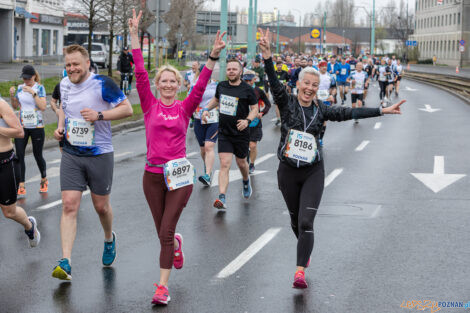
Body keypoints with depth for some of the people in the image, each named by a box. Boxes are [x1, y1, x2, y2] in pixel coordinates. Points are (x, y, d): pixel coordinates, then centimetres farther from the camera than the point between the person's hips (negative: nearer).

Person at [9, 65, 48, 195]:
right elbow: (15, 106, 13)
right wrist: (12, 96, -5)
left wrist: (33, 93, -24)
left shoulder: (39, 88, -7)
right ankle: (21, 186, -2)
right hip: (22, 126, 4)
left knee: (38, 155, 7)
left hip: (37, 127, -4)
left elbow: (43, 107, -17)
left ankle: (44, 180, 30)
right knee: (19, 155, -5)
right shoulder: (20, 87, 6)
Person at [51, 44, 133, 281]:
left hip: (100, 155, -3)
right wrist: (60, 126, 7)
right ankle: (65, 263, -14)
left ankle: (109, 239, 44)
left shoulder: (102, 84, -11)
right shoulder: (64, 84, 6)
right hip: (71, 155, 3)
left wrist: (99, 115, -23)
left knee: (101, 206, 10)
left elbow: (127, 109, -11)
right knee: (69, 205, -9)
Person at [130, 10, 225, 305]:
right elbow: (141, 74, -5)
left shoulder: (185, 108, 2)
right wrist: (135, 36, -11)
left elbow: (201, 86, -9)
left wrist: (214, 56, -21)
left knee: (166, 232, -8)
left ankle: (163, 285, -2)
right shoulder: (150, 105, 2)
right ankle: (176, 244, 50)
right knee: (163, 232, 13)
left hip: (179, 175, -2)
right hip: (153, 175, 2)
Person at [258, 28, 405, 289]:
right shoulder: (287, 103, -5)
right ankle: (305, 252, 45)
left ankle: (300, 271, -17)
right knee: (295, 220, 16)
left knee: (306, 222, -13)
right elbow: (274, 83, -21)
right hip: (288, 171, 0)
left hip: (313, 172, 0)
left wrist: (382, 110, -5)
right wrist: (267, 56, -38)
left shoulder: (321, 109, 1)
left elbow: (349, 113, 0)